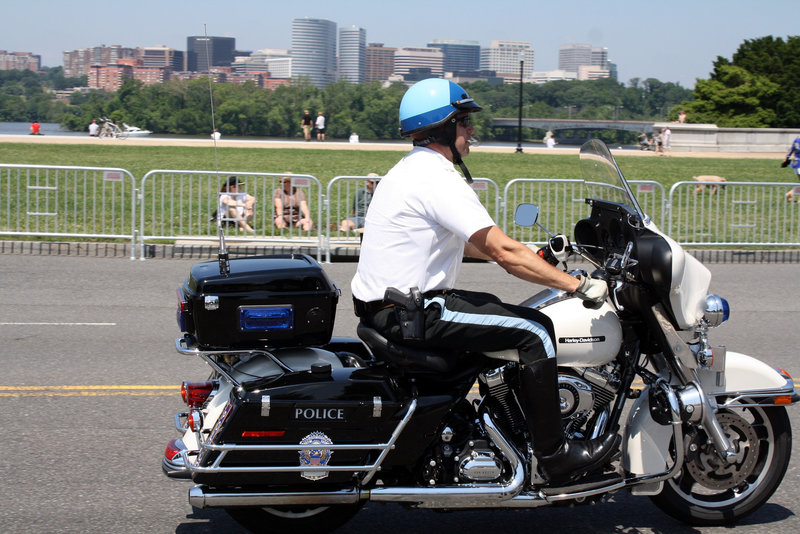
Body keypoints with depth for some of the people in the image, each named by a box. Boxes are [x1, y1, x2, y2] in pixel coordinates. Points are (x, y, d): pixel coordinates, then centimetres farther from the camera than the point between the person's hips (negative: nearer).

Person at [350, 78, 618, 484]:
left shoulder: (411, 169, 16)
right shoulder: (438, 179, -17)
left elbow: (471, 244, 26)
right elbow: (502, 252, -22)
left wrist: (531, 256, 24)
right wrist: (579, 286, -18)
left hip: (384, 305, 11)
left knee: (503, 312, 25)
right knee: (534, 331, -10)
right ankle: (554, 457, -5)